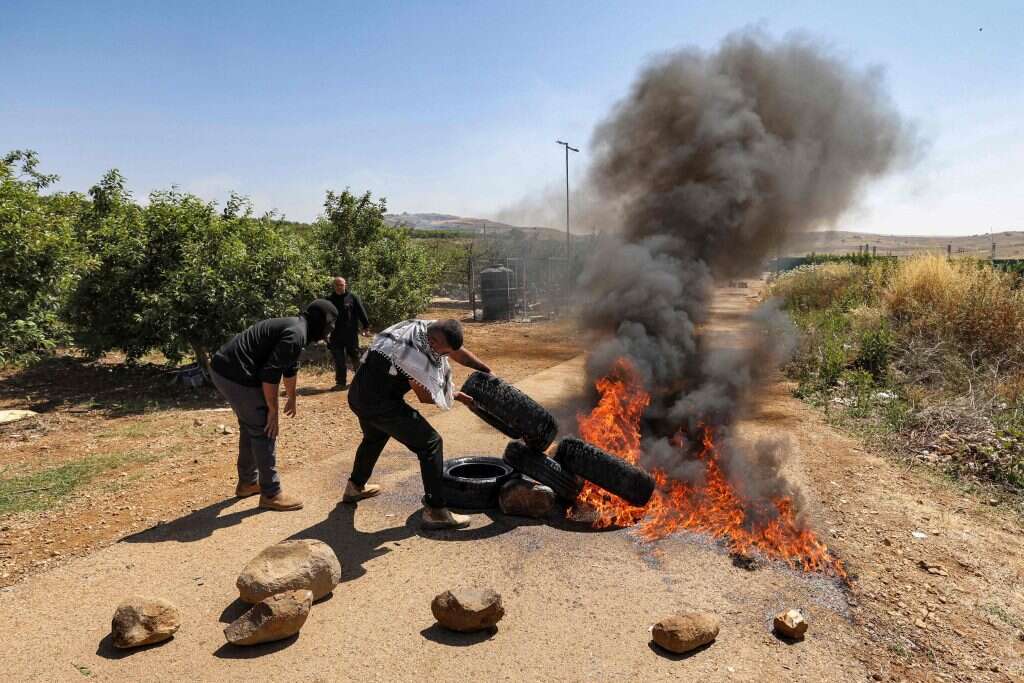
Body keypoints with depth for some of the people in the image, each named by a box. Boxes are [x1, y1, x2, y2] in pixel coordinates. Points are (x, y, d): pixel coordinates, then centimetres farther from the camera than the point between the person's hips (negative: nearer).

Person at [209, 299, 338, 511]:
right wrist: (273, 410, -13)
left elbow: (290, 367, 30)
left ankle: (248, 482, 36)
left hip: (224, 368, 11)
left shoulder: (294, 328, 16)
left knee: (250, 426, 22)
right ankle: (271, 494, 6)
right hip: (236, 375, -11)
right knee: (264, 431, -3)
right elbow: (270, 374, -22)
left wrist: (292, 399, 41)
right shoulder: (296, 335, -17)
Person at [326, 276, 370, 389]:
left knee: (356, 358, 6)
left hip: (351, 334, -2)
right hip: (335, 336, 2)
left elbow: (361, 313, 1)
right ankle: (341, 382, 11)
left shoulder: (352, 298, 1)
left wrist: (365, 328, -3)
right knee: (339, 361, 4)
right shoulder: (329, 300, 9)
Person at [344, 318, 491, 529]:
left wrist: (490, 373, 14)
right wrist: (458, 396, 0)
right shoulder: (417, 353, -27)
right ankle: (435, 511, -1)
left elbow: (458, 352, 9)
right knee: (430, 442, -6)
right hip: (379, 402, -10)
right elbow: (426, 397, -13)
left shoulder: (427, 327, -2)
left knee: (374, 437, 35)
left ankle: (355, 487, 55)